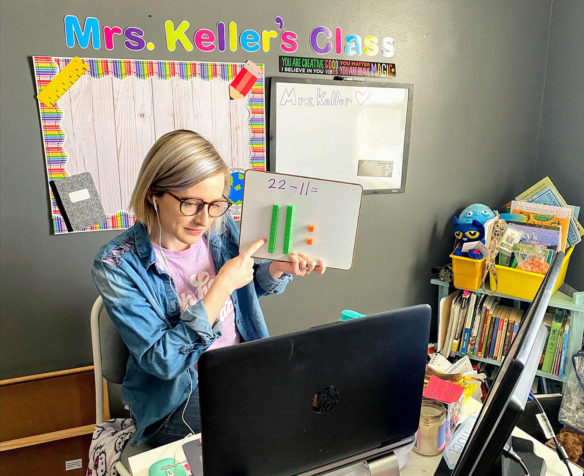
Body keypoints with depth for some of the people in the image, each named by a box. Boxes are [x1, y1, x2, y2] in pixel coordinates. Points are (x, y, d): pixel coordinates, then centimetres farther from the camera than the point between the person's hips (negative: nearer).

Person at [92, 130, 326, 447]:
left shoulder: (220, 227, -6)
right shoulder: (116, 265, -19)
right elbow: (162, 361, -21)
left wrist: (279, 269, -10)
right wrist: (223, 286, -26)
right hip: (176, 400, -5)